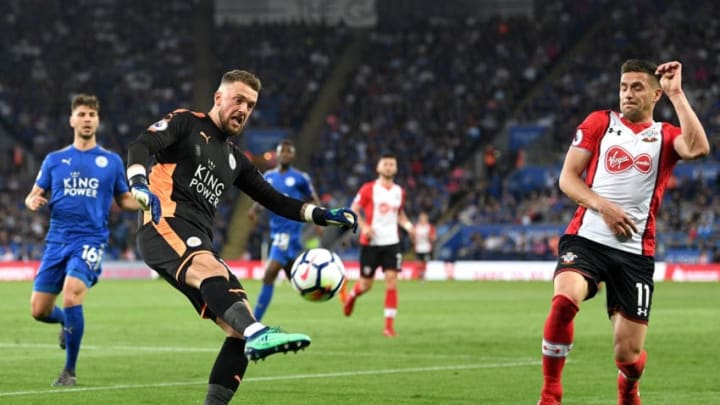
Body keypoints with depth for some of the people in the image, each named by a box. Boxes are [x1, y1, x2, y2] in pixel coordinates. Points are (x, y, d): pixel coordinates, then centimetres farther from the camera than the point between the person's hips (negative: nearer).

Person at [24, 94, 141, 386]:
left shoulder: (112, 161, 9)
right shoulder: (54, 160, 11)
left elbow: (124, 200, 17)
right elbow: (35, 195, 13)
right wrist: (33, 201, -12)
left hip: (90, 241, -3)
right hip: (57, 241, 3)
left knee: (71, 297, -26)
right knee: (39, 311, -1)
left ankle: (69, 371, -10)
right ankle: (67, 321, 38)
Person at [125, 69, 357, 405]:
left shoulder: (234, 158, 28)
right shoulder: (185, 124, 8)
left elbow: (274, 200, 31)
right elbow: (140, 147, -9)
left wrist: (323, 215, 19)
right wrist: (140, 185, -30)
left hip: (199, 245, 8)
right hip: (165, 225, -8)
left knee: (239, 329, -8)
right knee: (209, 267, -40)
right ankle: (257, 333, -64)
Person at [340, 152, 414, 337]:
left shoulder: (399, 192, 9)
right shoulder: (368, 189, -4)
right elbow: (353, 210, -3)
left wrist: (407, 225, 3)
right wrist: (363, 226, -20)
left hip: (391, 243, 3)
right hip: (370, 243, -3)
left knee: (392, 280, -12)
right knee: (366, 284, 4)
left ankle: (389, 325, -10)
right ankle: (350, 295, 42)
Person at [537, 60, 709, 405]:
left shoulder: (665, 136, 9)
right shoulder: (599, 123, 11)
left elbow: (698, 148, -14)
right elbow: (567, 178, 7)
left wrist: (676, 93, -8)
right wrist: (602, 205, -11)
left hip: (635, 251, 0)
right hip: (586, 238, 0)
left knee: (628, 356, -1)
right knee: (565, 299, -33)